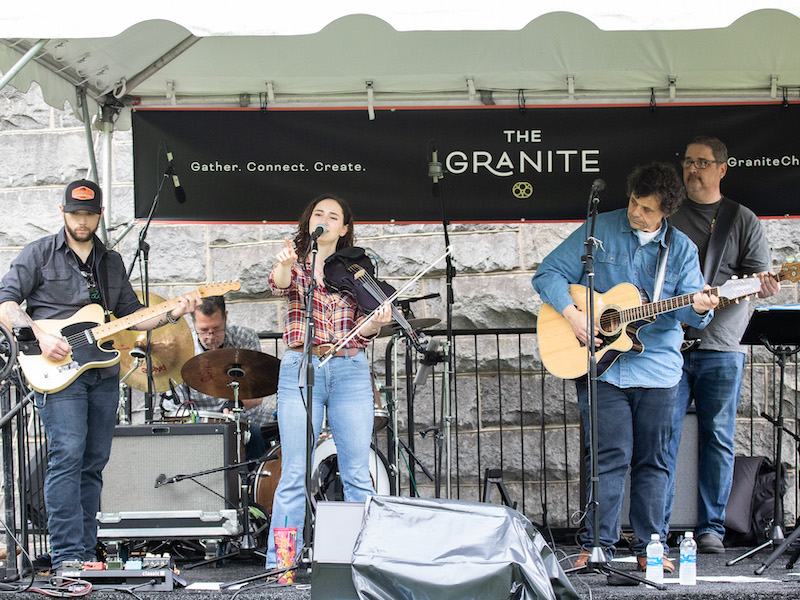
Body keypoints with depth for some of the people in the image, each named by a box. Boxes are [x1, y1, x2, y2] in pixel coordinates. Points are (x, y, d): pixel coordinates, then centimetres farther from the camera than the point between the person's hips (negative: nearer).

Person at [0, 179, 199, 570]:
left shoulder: (112, 262, 19)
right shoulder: (39, 253, 3)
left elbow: (131, 316, 21)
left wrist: (170, 315, 4)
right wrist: (40, 336, -17)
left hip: (104, 374, 6)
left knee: (94, 463, 6)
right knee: (67, 457, -16)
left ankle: (84, 555, 11)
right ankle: (67, 558, -17)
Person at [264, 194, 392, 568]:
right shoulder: (295, 265, 10)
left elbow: (363, 330, 5)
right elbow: (279, 285, -15)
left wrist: (377, 322, -18)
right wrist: (285, 263, -37)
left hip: (350, 371, 2)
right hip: (300, 370, -2)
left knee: (357, 474, 0)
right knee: (294, 475, -5)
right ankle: (278, 567, -1)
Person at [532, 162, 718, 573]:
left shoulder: (681, 249, 7)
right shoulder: (598, 231, 1)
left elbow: (687, 308, 2)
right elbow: (548, 274, 0)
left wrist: (699, 309, -22)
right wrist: (571, 313, -14)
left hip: (658, 367, 3)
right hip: (602, 365, -2)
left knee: (652, 459, 5)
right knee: (610, 454, -7)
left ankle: (649, 546, 13)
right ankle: (597, 544, 1)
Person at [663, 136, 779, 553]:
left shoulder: (742, 219, 10)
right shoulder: (666, 216, 12)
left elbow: (760, 276, 6)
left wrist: (763, 285, -17)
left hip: (720, 346, 0)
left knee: (718, 438, 2)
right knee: (663, 436, -3)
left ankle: (710, 530, 9)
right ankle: (655, 530, 3)